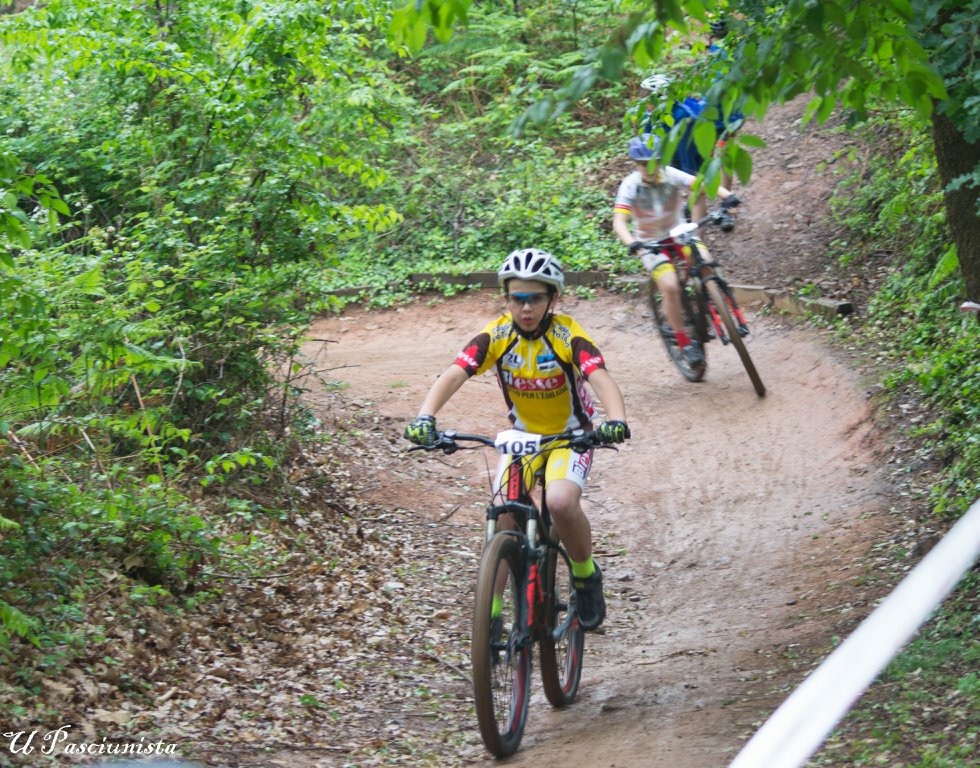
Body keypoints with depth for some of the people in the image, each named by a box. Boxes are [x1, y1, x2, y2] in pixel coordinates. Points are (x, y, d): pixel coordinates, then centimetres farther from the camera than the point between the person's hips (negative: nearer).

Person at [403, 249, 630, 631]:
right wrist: (425, 417, -45)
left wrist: (616, 420, -56)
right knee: (503, 515, -17)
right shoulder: (496, 335, -15)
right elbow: (454, 374, -27)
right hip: (522, 434, 3)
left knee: (561, 502, -29)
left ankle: (586, 575, -1)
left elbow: (601, 379, -35)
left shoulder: (568, 335, -21)